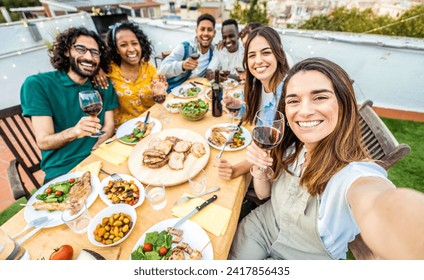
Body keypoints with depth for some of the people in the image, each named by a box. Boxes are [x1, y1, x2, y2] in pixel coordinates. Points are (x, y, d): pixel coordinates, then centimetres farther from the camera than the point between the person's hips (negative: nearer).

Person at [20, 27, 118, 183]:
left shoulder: (104, 85, 5)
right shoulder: (37, 85, -5)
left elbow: (109, 126, 1)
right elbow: (43, 142, -10)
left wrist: (93, 155, -16)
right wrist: (73, 132, -32)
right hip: (61, 171, -3)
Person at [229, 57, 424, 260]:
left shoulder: (355, 174, -31)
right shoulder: (289, 146, -15)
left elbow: (375, 207, -56)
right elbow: (264, 193, -4)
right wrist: (260, 168, -24)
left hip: (302, 257, -3)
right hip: (264, 225, 3)